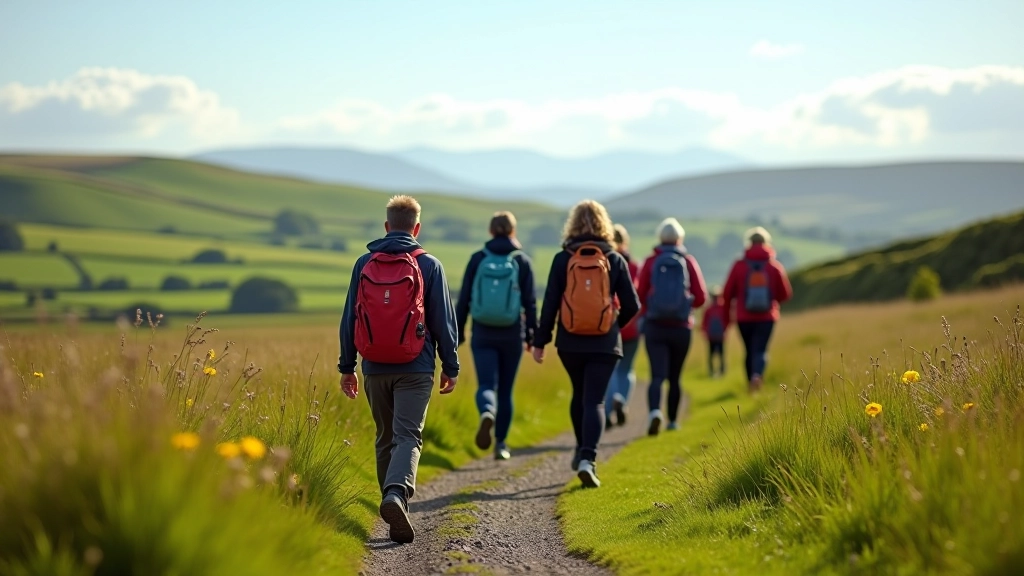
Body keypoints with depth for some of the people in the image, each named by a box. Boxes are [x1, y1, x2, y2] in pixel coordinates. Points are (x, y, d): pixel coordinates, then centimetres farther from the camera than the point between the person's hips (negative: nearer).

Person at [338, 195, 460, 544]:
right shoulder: (428, 265, -2)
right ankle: (396, 493, -30)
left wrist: (347, 367, 13)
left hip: (375, 368, 3)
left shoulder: (364, 264, 5)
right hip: (415, 369, -3)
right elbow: (444, 319, -1)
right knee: (408, 436, -7)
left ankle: (393, 499, 20)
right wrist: (451, 366, 6)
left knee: (385, 438, 15)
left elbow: (349, 318, 7)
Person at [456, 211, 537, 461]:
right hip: (511, 336, 1)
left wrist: (458, 331, 8)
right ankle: (500, 443, 16)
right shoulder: (522, 261, -1)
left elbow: (464, 298, 0)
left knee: (486, 385, -3)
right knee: (505, 390, 12)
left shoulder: (477, 259, -1)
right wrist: (532, 334, 6)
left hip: (483, 335, -1)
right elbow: (530, 302, -2)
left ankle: (487, 413, -36)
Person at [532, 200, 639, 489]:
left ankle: (582, 450, 32)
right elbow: (631, 305, 1)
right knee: (594, 400, -1)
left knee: (579, 395, 22)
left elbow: (550, 303, -4)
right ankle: (588, 458, -18)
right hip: (604, 344, -1)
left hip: (570, 342, 1)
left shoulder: (562, 259, -2)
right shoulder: (615, 260, -1)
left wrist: (540, 341, 1)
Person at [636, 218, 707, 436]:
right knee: (675, 377, 15)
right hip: (681, 327, 1)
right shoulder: (688, 262, -1)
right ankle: (673, 421, 23)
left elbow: (640, 295, -3)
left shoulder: (651, 262, -2)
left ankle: (655, 411, -32)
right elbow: (701, 297, -3)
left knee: (658, 375, -7)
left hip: (655, 326, -1)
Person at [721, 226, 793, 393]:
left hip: (744, 318, 1)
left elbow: (727, 294, -2)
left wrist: (726, 317, 12)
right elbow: (785, 294, 2)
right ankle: (757, 374, -32)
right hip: (767, 318, -1)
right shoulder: (775, 266, -1)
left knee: (750, 351, 16)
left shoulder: (739, 265, -3)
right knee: (760, 351, -3)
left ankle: (751, 384, 22)